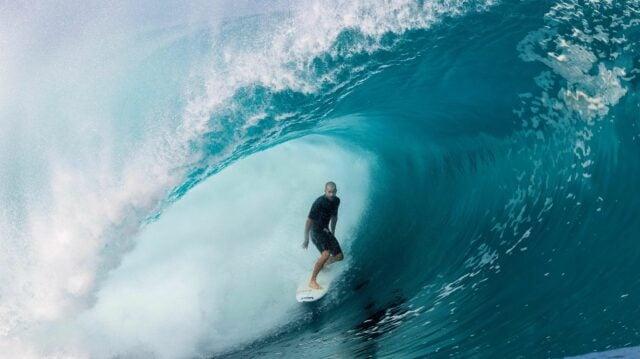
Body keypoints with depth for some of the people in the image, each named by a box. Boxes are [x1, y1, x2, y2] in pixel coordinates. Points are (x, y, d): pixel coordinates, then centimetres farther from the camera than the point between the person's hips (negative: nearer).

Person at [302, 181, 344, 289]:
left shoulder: (336, 201, -1)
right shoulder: (319, 202, -23)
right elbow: (309, 221, -19)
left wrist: (332, 233, 23)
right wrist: (306, 239, -16)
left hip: (326, 230, 8)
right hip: (316, 231, -8)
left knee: (339, 256, 6)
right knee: (326, 254, -29)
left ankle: (321, 265, 35)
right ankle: (312, 281, -24)